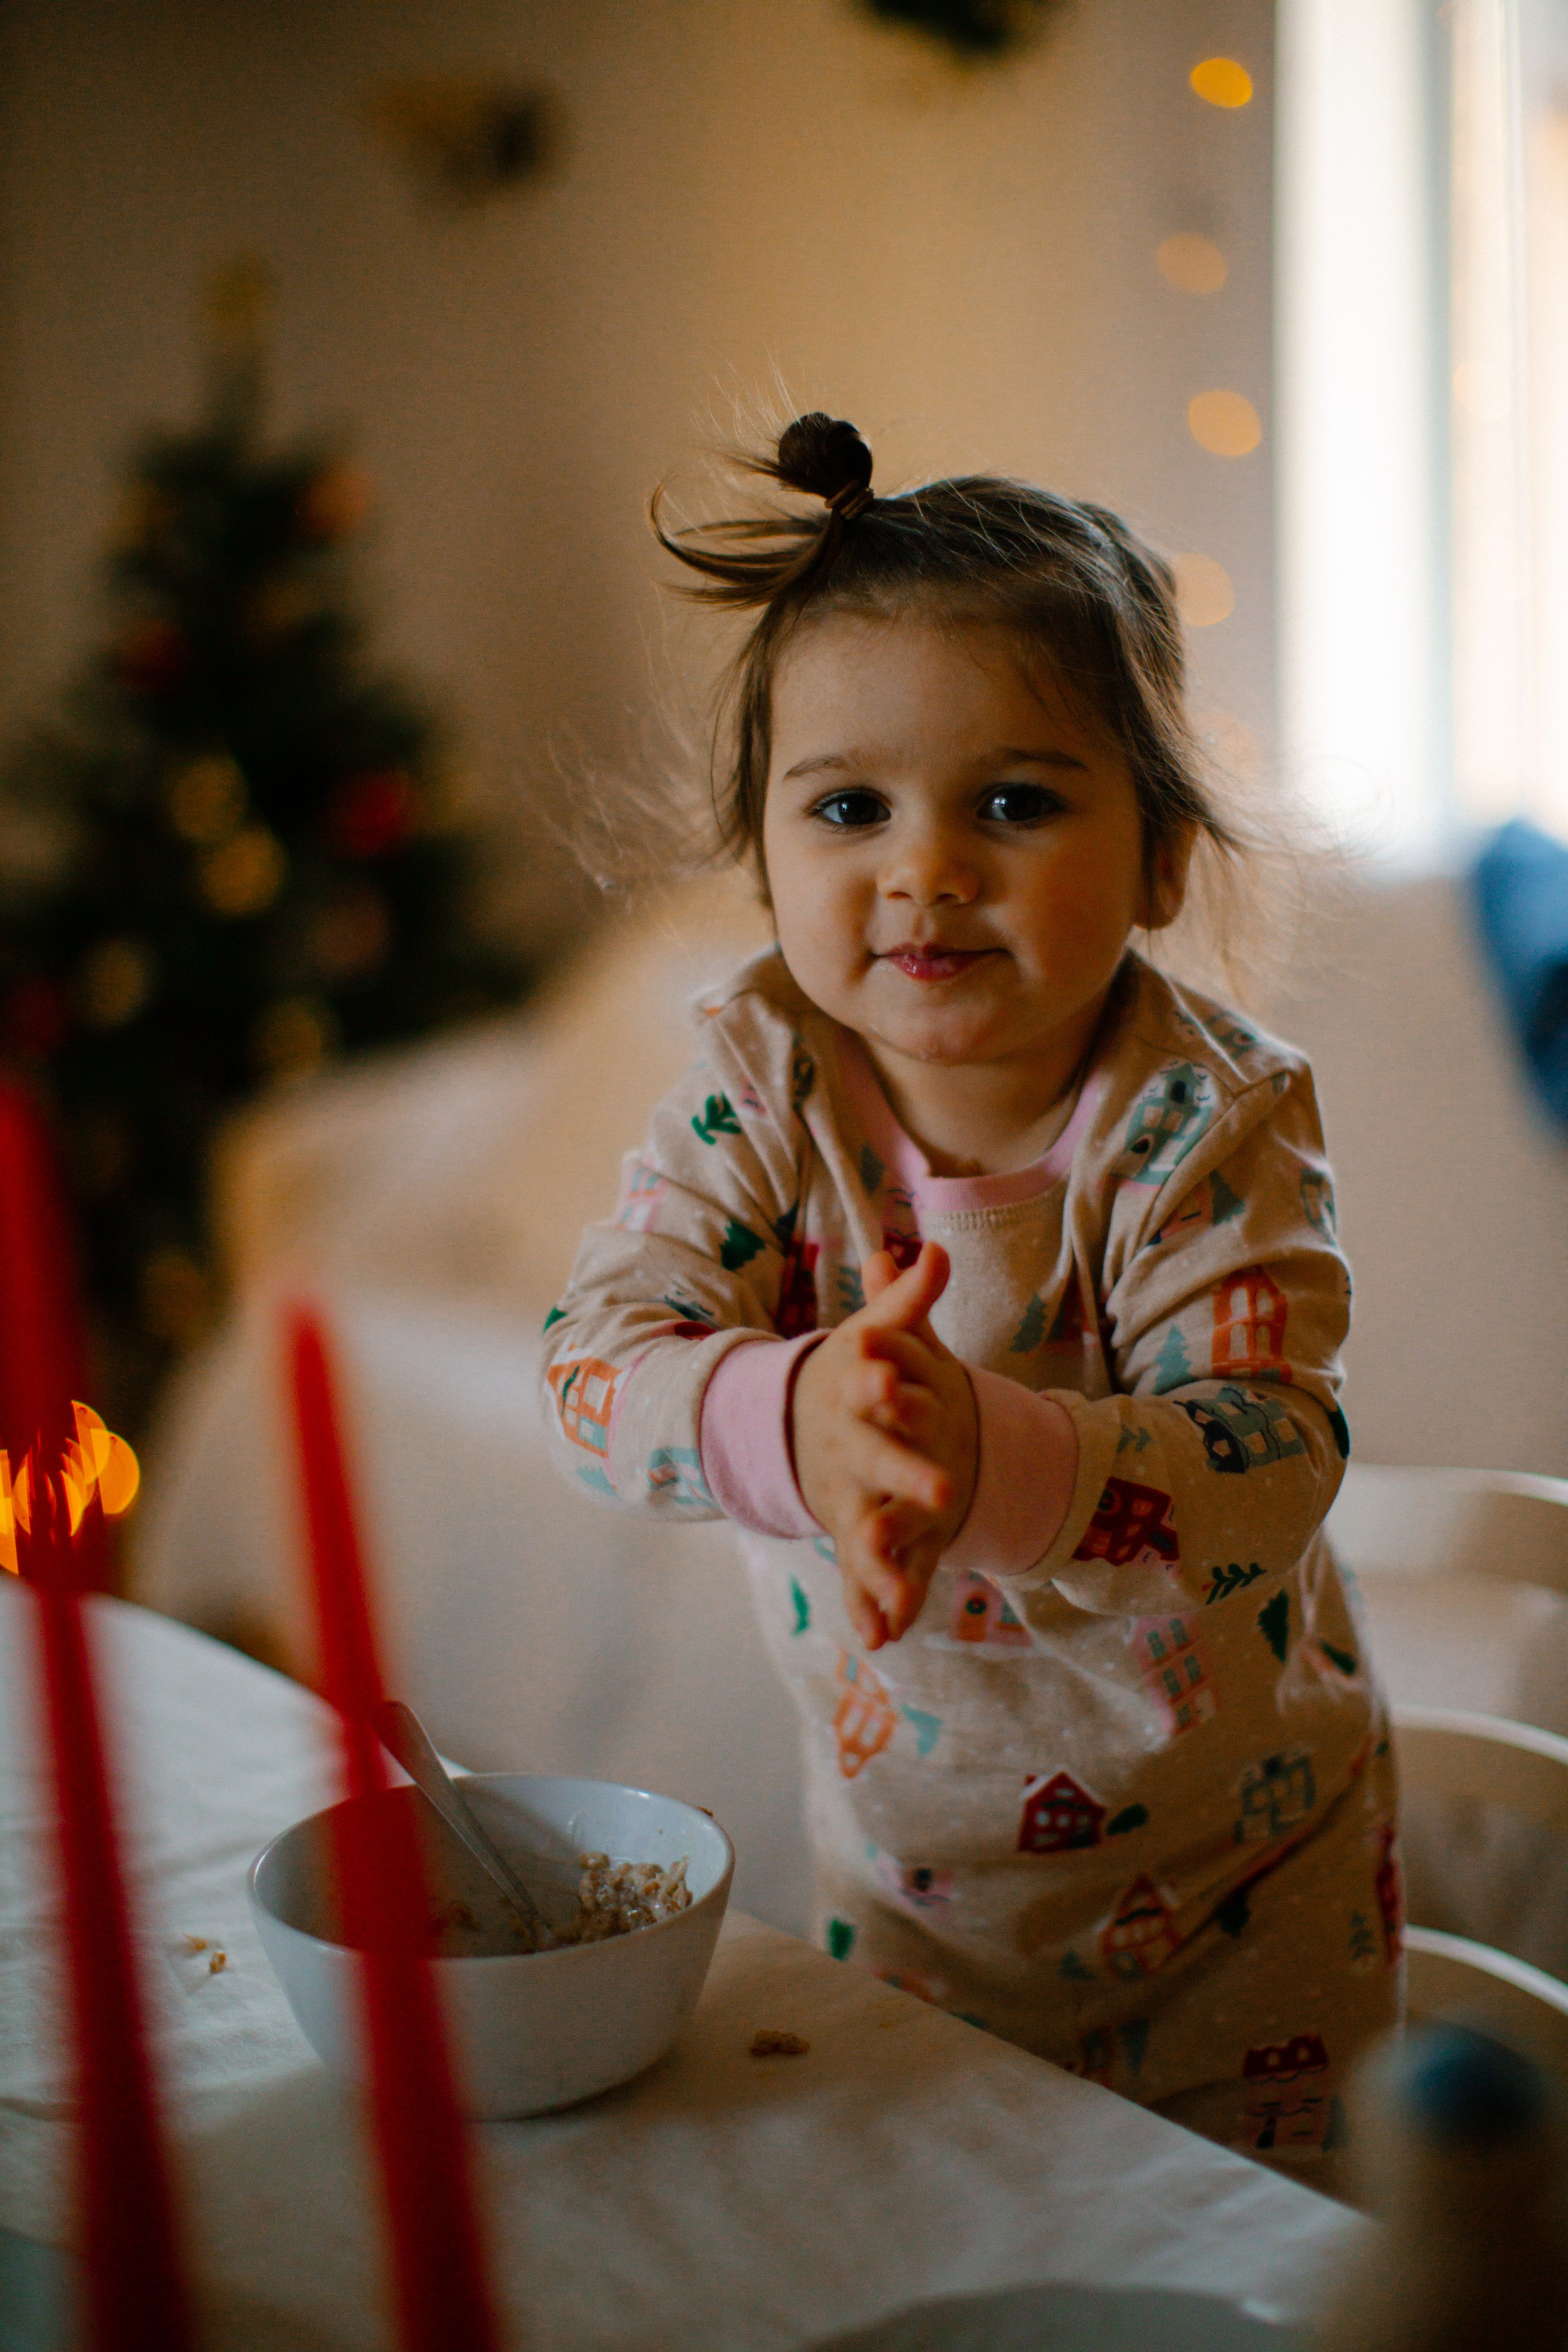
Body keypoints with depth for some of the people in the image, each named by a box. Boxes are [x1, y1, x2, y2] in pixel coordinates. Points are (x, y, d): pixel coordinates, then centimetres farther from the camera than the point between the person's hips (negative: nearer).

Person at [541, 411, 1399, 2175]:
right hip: (902, 1866, 2)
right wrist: (792, 1420, -46)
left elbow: (1272, 1465, -32)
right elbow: (598, 1359, -24)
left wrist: (993, 1453, -51)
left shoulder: (1205, 1121, -22)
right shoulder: (762, 1076, -14)